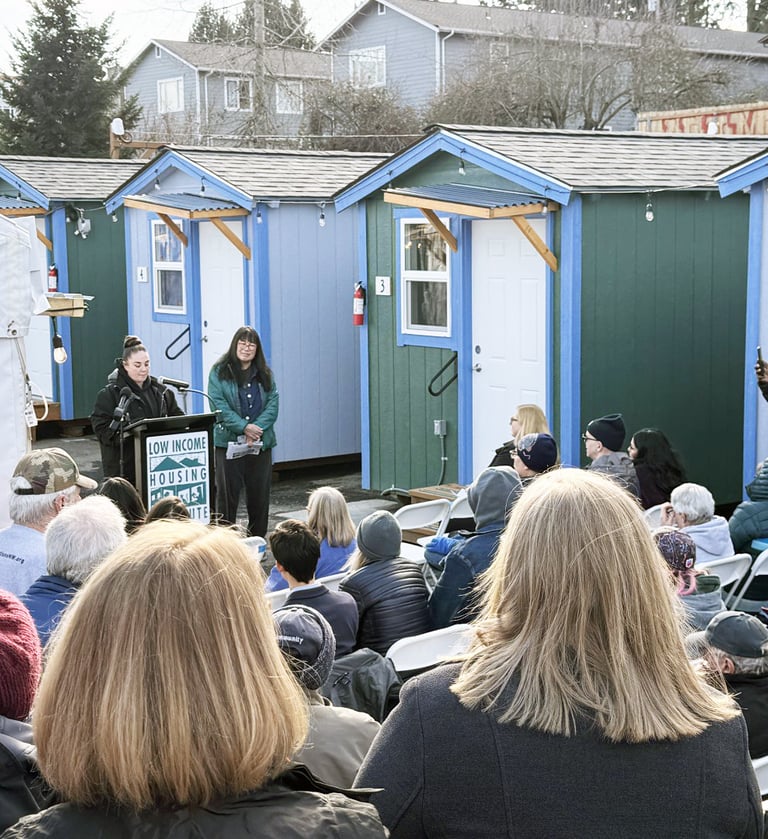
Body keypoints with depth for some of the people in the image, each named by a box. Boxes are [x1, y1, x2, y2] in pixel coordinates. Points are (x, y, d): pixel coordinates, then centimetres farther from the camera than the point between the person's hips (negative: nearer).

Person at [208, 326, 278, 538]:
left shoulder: (264, 374, 11)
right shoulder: (219, 372, 0)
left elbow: (273, 403, 2)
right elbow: (218, 404, -9)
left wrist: (257, 428, -14)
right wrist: (243, 427, -17)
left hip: (261, 442, 3)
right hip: (228, 441, -3)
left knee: (259, 492, 7)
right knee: (228, 491, 0)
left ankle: (257, 538, 18)